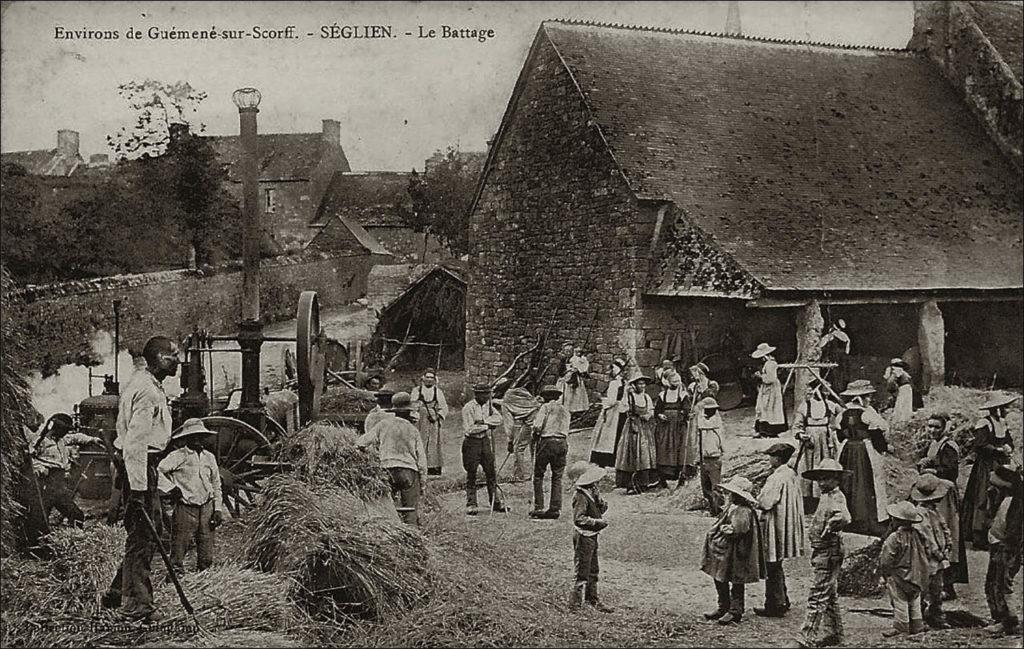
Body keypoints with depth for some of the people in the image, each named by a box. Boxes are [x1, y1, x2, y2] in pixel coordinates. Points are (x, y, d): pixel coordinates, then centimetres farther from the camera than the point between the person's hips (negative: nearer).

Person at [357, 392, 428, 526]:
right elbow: (421, 458, 4)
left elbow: (363, 441, 6)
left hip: (388, 469, 1)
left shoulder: (383, 425, 3)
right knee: (411, 510, 2)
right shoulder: (413, 430, 4)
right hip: (409, 470, -1)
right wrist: (423, 482, 10)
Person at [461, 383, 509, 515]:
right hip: (471, 442, -6)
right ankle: (471, 505, 3)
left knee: (491, 472, 8)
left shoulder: (488, 405, 8)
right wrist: (488, 426, -11)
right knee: (471, 474, -2)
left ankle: (495, 502, 15)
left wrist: (484, 421, -17)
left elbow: (498, 419, -3)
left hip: (486, 441, 6)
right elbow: (469, 429, -19)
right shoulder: (468, 408, -12)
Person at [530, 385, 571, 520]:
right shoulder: (566, 411, 18)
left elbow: (537, 426, -10)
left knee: (538, 475, 4)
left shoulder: (546, 407, 0)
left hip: (547, 441, -5)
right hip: (562, 443, 5)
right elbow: (566, 430, 11)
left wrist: (535, 433, 9)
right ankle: (555, 509, 4)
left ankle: (538, 508, -1)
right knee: (557, 478, 8)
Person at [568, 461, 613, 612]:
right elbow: (579, 518, -26)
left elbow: (602, 509, 10)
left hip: (592, 536, 10)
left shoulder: (592, 492, 8)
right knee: (582, 570, -2)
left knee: (593, 569, 18)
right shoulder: (581, 496, -21)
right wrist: (598, 522, -22)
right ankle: (576, 600, 6)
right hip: (583, 536, -10)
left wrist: (599, 499, -9)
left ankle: (592, 597, 29)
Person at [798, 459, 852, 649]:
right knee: (830, 596, 17)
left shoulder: (836, 497, -16)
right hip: (822, 552, 10)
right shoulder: (826, 496, 14)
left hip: (829, 552, -10)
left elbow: (844, 517, -37)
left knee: (818, 596, -9)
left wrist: (829, 529, -26)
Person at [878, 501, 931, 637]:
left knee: (899, 600, 3)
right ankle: (917, 624, 23)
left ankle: (900, 625, 7)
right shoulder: (916, 535, -1)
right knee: (914, 601, 16)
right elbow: (925, 554, 8)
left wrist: (882, 571, -1)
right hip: (915, 575, 7)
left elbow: (885, 560, -18)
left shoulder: (894, 538, -22)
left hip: (898, 576, -7)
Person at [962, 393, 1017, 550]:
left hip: (1001, 466, 8)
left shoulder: (1002, 423, 15)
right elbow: (980, 445, -20)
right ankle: (978, 538, -6)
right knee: (984, 503, -9)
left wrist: (1007, 448, -5)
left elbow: (1010, 443, 17)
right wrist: (998, 449, -15)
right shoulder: (984, 424, -12)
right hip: (986, 468, -8)